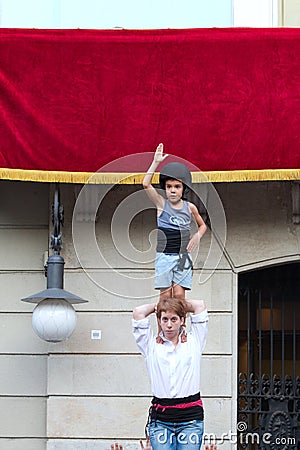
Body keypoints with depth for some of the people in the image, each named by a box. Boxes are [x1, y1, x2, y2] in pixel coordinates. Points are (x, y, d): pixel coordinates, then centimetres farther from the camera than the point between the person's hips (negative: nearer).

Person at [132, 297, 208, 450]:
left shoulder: (193, 342, 12)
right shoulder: (151, 346, 11)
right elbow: (139, 312, 6)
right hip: (160, 417, 0)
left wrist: (179, 304, 23)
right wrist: (159, 306, 21)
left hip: (190, 416, 0)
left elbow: (200, 305, 10)